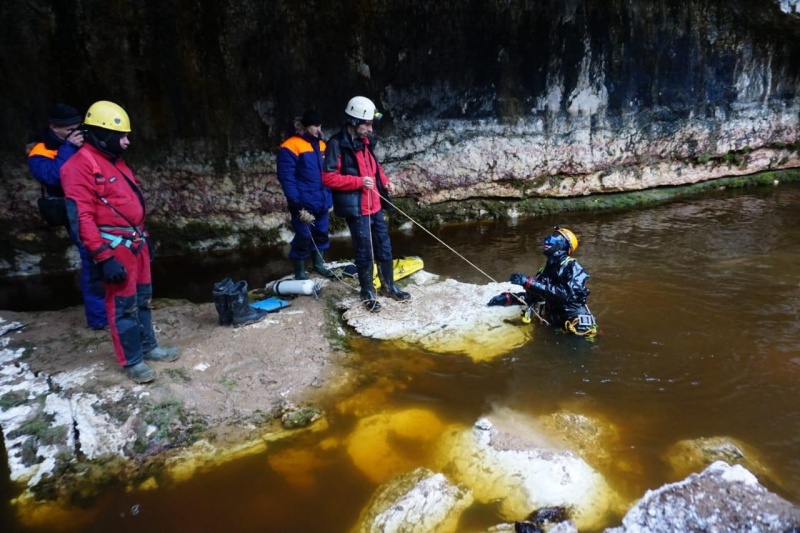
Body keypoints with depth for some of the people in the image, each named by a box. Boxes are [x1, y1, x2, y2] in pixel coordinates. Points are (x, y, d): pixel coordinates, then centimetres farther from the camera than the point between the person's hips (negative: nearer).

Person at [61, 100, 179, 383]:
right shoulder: (81, 166, -15)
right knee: (123, 305, 1)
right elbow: (81, 217, -20)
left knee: (142, 298, 18)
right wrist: (104, 257, -24)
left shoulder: (115, 161, 15)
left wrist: (143, 237, 22)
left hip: (136, 241, 9)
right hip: (115, 247, -9)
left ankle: (148, 347, 32)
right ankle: (132, 361, 13)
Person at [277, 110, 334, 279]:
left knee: (321, 234, 18)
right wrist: (296, 203, -20)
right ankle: (299, 273, 17)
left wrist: (329, 196, 14)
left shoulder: (321, 145, 11)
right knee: (303, 237, 1)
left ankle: (319, 264, 37)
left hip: (322, 202, 7)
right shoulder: (290, 147, -12)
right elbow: (286, 177, -16)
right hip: (304, 204, -7)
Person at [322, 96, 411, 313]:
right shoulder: (337, 144, -15)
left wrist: (385, 181, 5)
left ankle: (388, 286, 31)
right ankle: (367, 294, 20)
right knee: (365, 252, 3)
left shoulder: (365, 141, 9)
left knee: (384, 247, 15)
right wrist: (359, 181, -24)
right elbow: (328, 177, -18)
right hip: (356, 208, -7)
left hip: (374, 205, 8)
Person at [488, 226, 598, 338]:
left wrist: (529, 283, -28)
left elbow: (566, 294, -24)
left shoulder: (571, 266, -8)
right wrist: (508, 298, 4)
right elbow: (532, 296, 18)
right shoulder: (547, 270, 12)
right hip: (555, 322, 6)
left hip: (575, 322, -6)